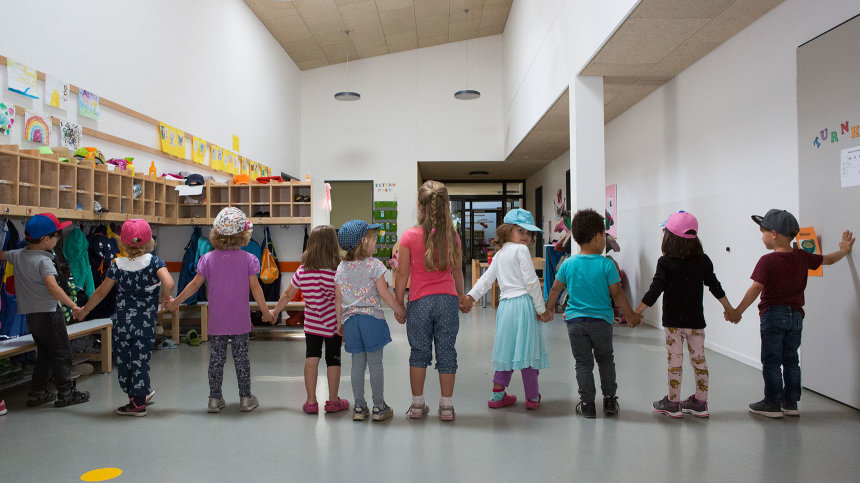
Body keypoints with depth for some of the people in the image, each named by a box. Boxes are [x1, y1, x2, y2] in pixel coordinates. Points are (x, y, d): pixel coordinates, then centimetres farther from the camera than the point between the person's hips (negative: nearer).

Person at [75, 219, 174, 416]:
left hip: (122, 322, 1)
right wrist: (164, 298, 0)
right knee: (140, 360, 7)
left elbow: (101, 292, 6)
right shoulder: (154, 262, -5)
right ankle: (139, 401, 16)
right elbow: (169, 284, -21)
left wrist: (84, 310, 20)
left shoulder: (117, 265, 0)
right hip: (146, 324, 0)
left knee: (123, 360, 14)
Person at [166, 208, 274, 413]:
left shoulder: (208, 259, -1)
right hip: (240, 321, -1)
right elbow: (255, 288, -6)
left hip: (216, 322, 1)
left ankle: (215, 399, 16)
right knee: (241, 358, 6)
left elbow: (194, 285, 2)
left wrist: (175, 303, 16)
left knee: (216, 359, 9)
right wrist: (265, 311, 4)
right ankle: (246, 398, 14)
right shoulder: (248, 259, -6)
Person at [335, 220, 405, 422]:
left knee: (357, 363, 11)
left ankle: (359, 407, 16)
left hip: (350, 319, 4)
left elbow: (338, 299, 8)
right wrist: (399, 310, 0)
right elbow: (383, 293, -12)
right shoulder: (374, 265, -9)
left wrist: (340, 323, 15)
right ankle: (379, 407, 11)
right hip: (371, 317, -4)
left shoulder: (341, 268, 6)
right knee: (375, 363, 3)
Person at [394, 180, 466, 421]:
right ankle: (446, 406, 16)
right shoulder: (452, 235, -1)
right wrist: (461, 295, 23)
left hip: (420, 301, -1)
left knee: (419, 352, 13)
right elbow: (457, 271, 8)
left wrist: (398, 304, 5)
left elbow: (402, 275, -4)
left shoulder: (409, 236, -7)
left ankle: (417, 404, 22)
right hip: (447, 299, 1)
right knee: (446, 352, 8)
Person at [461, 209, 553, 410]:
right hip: (524, 303, -7)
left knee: (507, 349, 15)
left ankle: (497, 395, 21)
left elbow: (486, 279, 11)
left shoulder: (499, 254, 17)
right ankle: (533, 397, 14)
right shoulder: (521, 250, -6)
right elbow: (531, 281, -10)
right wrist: (541, 308, -7)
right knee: (528, 349, 3)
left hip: (505, 305, 7)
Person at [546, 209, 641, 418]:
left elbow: (555, 290, 4)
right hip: (601, 320, -1)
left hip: (575, 320, 1)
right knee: (605, 360, 19)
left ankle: (587, 404, 13)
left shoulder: (568, 263, -2)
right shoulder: (606, 264, -10)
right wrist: (631, 315, 6)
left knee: (583, 363, 10)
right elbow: (617, 293, -6)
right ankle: (610, 400, 26)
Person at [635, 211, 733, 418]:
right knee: (699, 359, 12)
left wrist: (636, 312, -9)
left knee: (675, 361, 4)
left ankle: (673, 403, 13)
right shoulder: (703, 261, 1)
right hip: (696, 320, 4)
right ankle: (700, 402, 21)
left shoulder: (665, 262, -11)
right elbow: (715, 287, 8)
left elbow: (655, 290, -14)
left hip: (673, 320, -3)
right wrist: (729, 308, 22)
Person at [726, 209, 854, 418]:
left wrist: (737, 311, -18)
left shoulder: (767, 261, -16)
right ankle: (791, 402, 20)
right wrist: (844, 250, 41)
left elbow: (756, 288, -21)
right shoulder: (803, 257, 3)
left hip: (773, 315, -6)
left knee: (771, 361, 2)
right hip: (795, 315, 6)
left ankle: (772, 404, 6)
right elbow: (827, 260, 20)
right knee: (791, 360, 14)